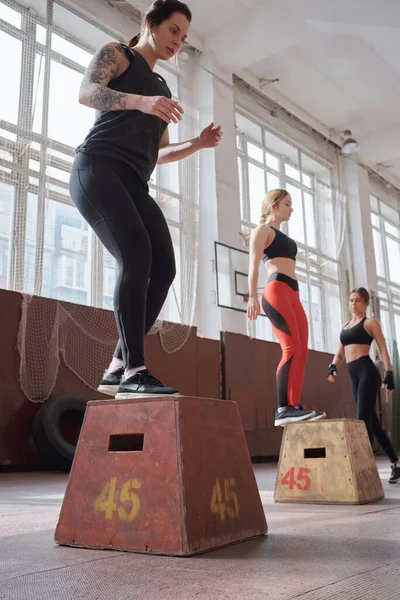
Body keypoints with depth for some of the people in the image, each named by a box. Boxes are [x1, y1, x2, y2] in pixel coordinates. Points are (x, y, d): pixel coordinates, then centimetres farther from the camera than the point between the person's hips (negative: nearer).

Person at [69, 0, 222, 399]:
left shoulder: (161, 86, 30)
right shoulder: (116, 54, 12)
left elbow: (159, 153, 30)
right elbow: (87, 92, -10)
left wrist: (198, 143, 12)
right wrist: (141, 101, -28)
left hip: (133, 184, 7)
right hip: (97, 168, -7)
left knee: (163, 267, -13)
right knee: (137, 256, -27)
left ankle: (118, 368, -9)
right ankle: (134, 371, -28)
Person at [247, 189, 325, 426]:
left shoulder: (282, 236, 30)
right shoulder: (263, 229, 6)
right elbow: (254, 264, -7)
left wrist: (294, 299, 18)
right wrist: (253, 296, -18)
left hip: (293, 294, 9)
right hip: (277, 291, -8)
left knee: (302, 352, -2)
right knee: (292, 349, -18)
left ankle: (294, 406, -4)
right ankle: (283, 409, -20)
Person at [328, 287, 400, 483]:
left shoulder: (370, 322, 5)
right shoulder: (345, 326, 22)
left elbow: (383, 349, -2)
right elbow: (340, 352, 20)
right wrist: (332, 367, -1)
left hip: (367, 372, -7)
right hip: (353, 376, 7)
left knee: (363, 419, -14)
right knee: (372, 421, 8)